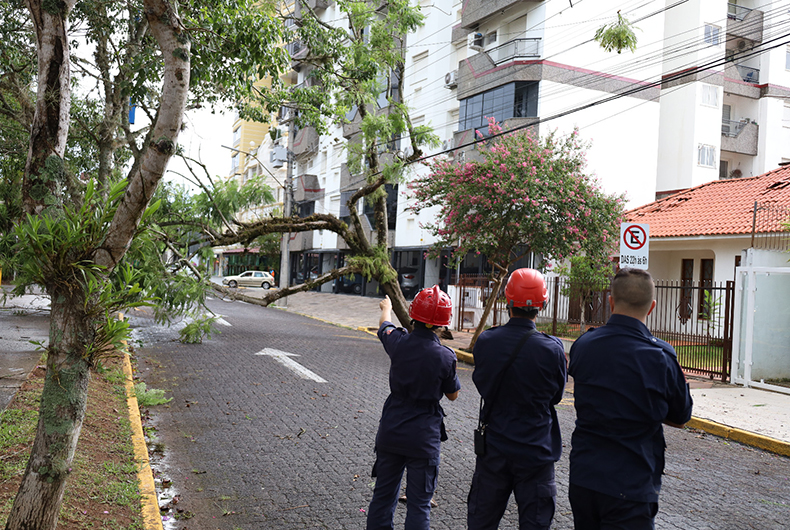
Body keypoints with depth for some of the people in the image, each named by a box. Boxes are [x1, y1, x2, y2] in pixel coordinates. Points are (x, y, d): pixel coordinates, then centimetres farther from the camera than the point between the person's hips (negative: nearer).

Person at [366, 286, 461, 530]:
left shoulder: (398, 342, -8)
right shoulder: (445, 357, -16)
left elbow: (384, 325, 17)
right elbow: (453, 395, 1)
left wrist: (386, 308, 39)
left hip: (390, 433, 3)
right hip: (423, 437, -3)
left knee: (383, 495, 17)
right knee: (418, 503, 7)